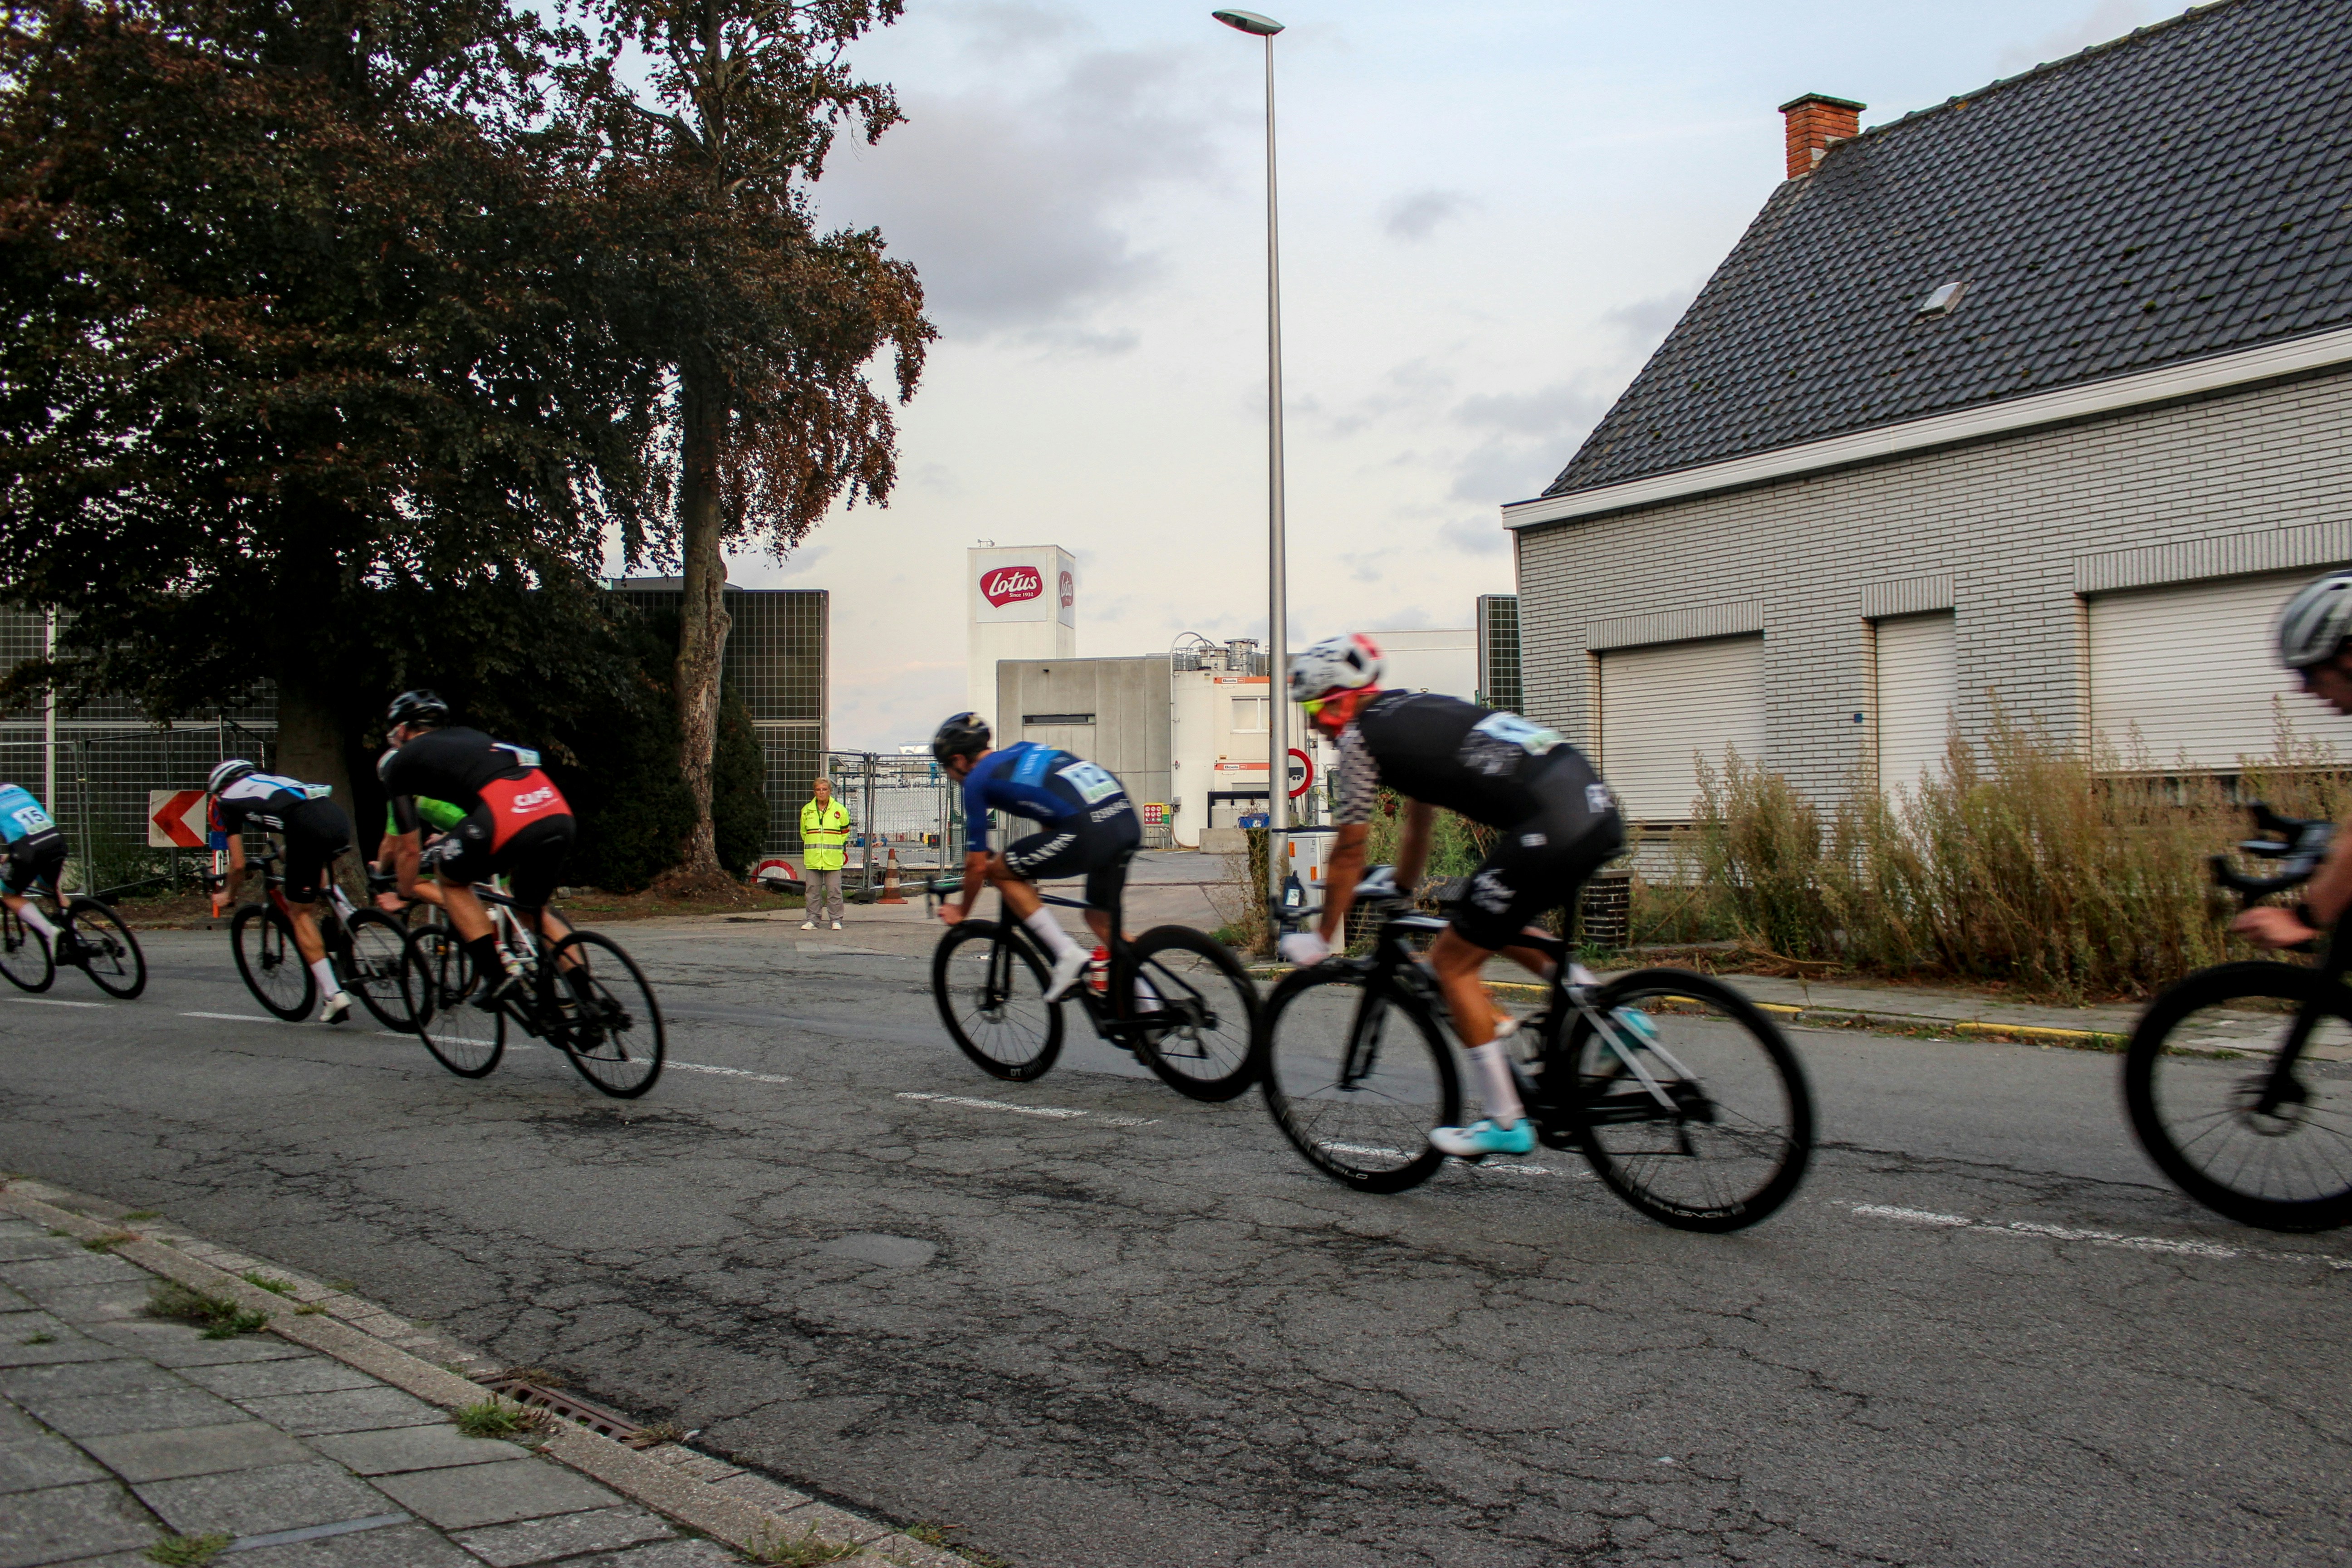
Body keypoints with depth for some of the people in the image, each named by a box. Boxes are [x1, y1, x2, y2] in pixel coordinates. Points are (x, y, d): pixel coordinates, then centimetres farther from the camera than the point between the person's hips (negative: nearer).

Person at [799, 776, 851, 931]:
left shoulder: (840, 810, 1)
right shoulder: (807, 811, 7)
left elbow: (845, 833, 13)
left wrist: (833, 847, 9)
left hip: (833, 859, -2)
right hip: (813, 858, 2)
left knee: (834, 891, -1)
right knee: (813, 890, 4)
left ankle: (837, 920, 7)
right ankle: (813, 919, 10)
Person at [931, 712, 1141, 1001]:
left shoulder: (978, 780, 9)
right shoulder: (1025, 750, 29)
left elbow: (977, 866, 12)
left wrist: (961, 911, 29)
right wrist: (1034, 866, 51)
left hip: (1089, 831, -8)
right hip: (1129, 821, 8)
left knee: (1000, 870, 12)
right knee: (1101, 920, 25)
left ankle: (1067, 955, 5)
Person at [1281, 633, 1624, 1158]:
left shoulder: (1360, 738, 3)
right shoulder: (1414, 708, 27)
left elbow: (1349, 852, 8)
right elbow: (1419, 818, 38)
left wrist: (1321, 938, 19)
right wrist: (1399, 894, 47)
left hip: (1549, 828, -9)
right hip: (1597, 806, 9)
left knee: (1452, 962, 6)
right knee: (1498, 926, 30)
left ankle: (1506, 1124, 9)